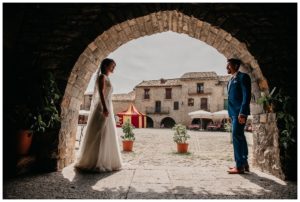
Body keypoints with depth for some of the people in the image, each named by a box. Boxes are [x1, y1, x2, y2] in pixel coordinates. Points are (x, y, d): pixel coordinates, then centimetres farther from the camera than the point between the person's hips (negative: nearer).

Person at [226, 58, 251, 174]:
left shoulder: (243, 77, -5)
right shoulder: (232, 80, 20)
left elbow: (247, 95, -14)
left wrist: (242, 113, -21)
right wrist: (231, 114, 16)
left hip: (239, 112, -9)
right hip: (233, 112, 9)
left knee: (237, 136, -11)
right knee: (239, 137, 12)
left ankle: (240, 166, -4)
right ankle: (244, 163, 21)